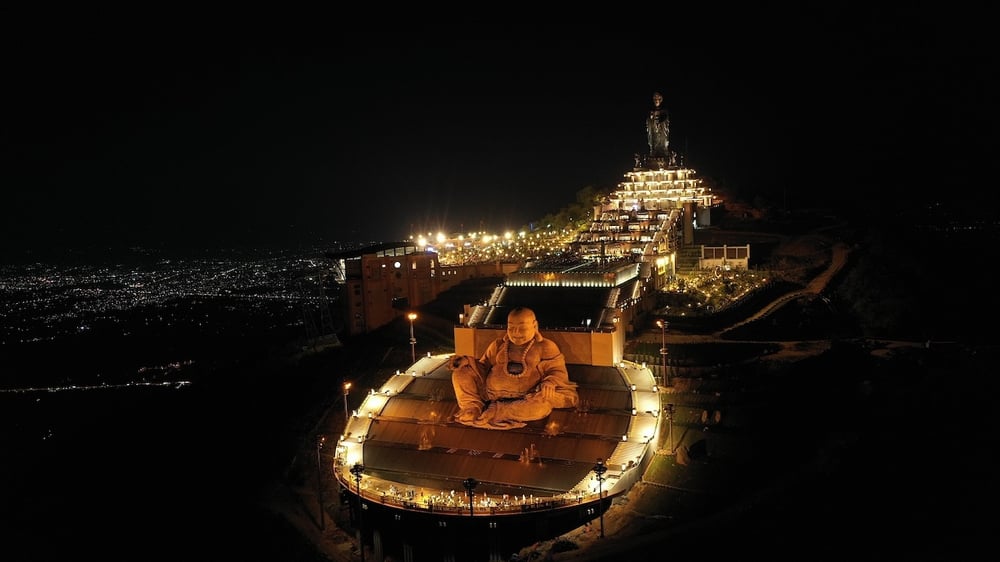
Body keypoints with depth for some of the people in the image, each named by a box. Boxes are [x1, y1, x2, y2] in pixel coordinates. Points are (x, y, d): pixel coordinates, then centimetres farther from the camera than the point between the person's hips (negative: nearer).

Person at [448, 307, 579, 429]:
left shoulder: (546, 347, 8)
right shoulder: (498, 345, 18)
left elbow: (557, 371, 2)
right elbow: (484, 367, 25)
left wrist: (550, 384, -21)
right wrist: (467, 361, 4)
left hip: (524, 399, -3)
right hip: (491, 394, 3)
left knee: (543, 405, -39)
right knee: (460, 373, -8)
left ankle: (493, 412, -34)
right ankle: (473, 407, -25)